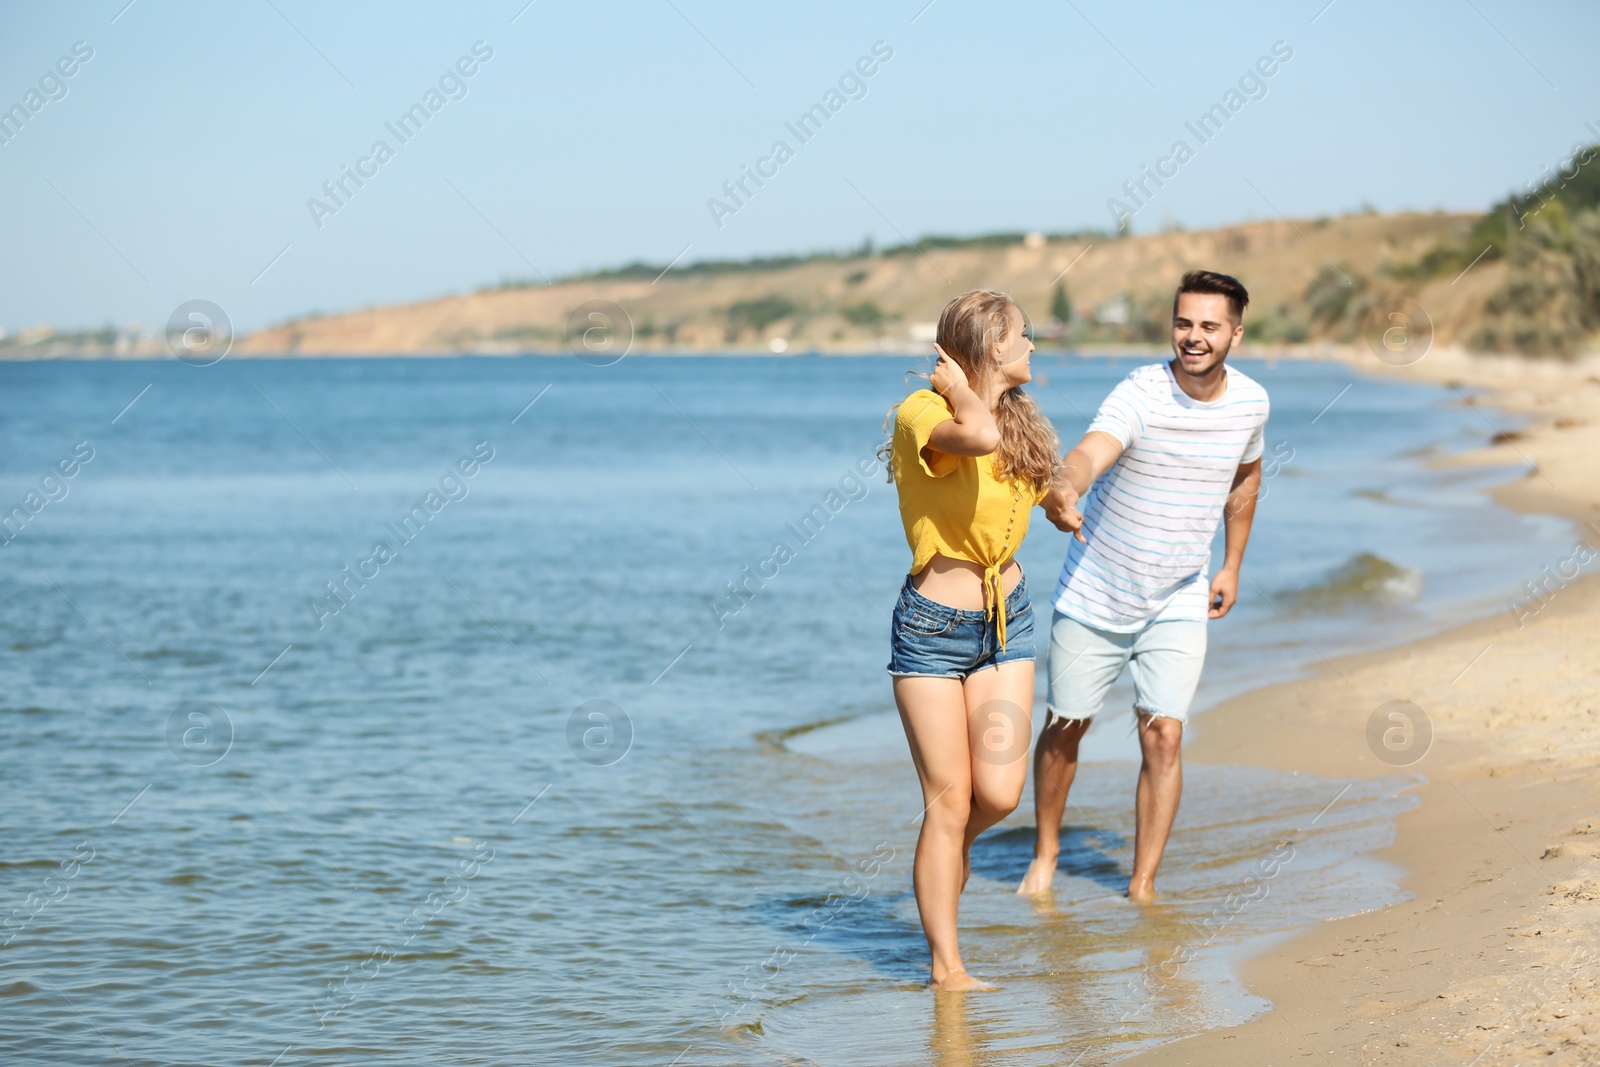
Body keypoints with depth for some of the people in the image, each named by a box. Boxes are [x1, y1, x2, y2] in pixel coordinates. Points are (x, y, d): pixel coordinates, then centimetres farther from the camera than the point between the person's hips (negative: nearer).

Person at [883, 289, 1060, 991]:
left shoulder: (1020, 421, 10)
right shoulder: (921, 413, -14)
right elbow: (980, 437, -35)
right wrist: (960, 388, -20)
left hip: (1006, 618, 6)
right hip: (932, 626, -6)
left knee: (1000, 792, -7)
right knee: (948, 800, -3)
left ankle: (953, 847, 28)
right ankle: (946, 966, 8)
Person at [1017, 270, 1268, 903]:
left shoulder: (1250, 402, -5)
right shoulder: (1140, 395, -23)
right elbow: (1090, 452, -43)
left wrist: (1232, 566, 16)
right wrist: (1063, 489, -66)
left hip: (1178, 605, 3)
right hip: (1093, 596, -3)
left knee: (1163, 736, -8)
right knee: (1064, 730, 10)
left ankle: (1142, 886, 2)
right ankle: (1045, 853, 33)